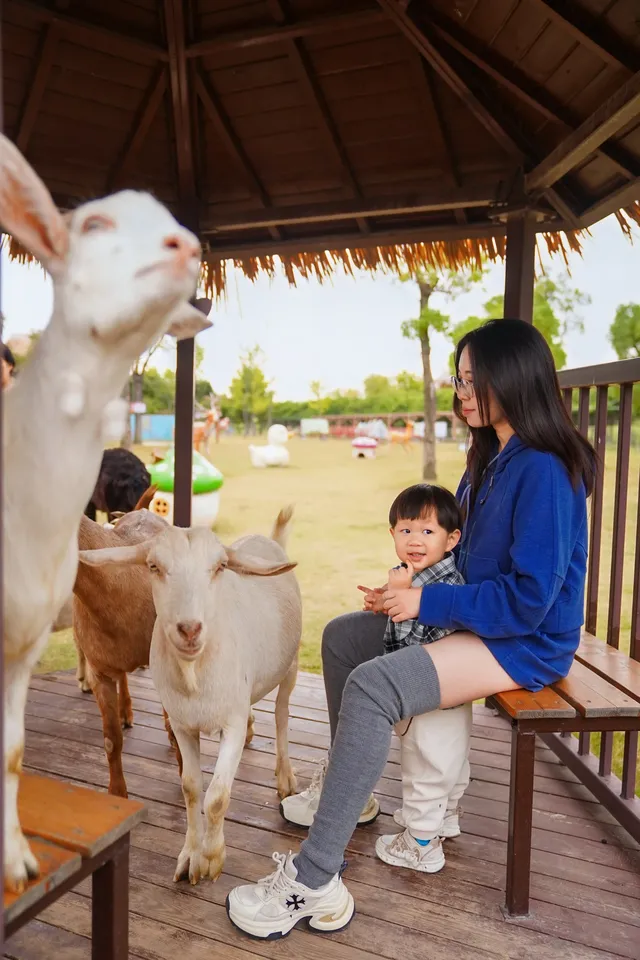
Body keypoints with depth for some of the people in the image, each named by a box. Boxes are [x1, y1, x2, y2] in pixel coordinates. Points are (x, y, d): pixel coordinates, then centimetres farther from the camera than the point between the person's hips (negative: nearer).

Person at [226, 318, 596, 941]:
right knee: (341, 637, 11)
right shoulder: (491, 458, 8)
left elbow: (528, 599, -26)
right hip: (476, 622, 10)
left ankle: (314, 883, -18)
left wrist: (428, 602, -20)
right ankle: (347, 790, 25)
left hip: (526, 642, -10)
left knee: (372, 686, -28)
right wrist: (413, 575, 2)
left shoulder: (544, 470, -22)